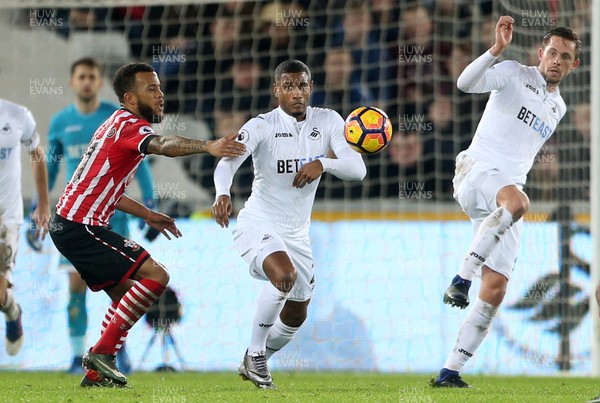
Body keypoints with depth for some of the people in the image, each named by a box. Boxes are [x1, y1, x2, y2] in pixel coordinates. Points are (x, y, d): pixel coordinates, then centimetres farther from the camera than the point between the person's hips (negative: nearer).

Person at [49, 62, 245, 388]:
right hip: (81, 227, -10)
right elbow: (164, 145, -37)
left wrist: (146, 215, 23)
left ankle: (96, 373, 16)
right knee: (155, 276, -14)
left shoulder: (117, 124, 20)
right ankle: (101, 352, -11)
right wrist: (207, 147, -54)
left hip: (68, 224, 10)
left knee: (127, 296, 17)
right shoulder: (130, 125, -13)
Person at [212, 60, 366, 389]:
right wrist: (222, 194, -53)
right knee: (284, 275, -34)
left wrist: (323, 164, -33)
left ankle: (254, 364, 42)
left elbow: (357, 169, -13)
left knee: (296, 316, 16)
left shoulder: (328, 121, -3)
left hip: (297, 233, 6)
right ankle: (255, 353, -15)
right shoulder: (262, 126, -15)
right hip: (258, 224, -6)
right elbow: (228, 161, -32)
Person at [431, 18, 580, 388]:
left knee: (495, 290, -4)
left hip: (509, 186, 7)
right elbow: (466, 83, -19)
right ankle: (462, 279, -35)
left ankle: (450, 372, 0)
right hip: (478, 171, -7)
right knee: (517, 202, -43)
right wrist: (498, 49, -30)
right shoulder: (515, 74, 1)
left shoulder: (559, 107, 21)